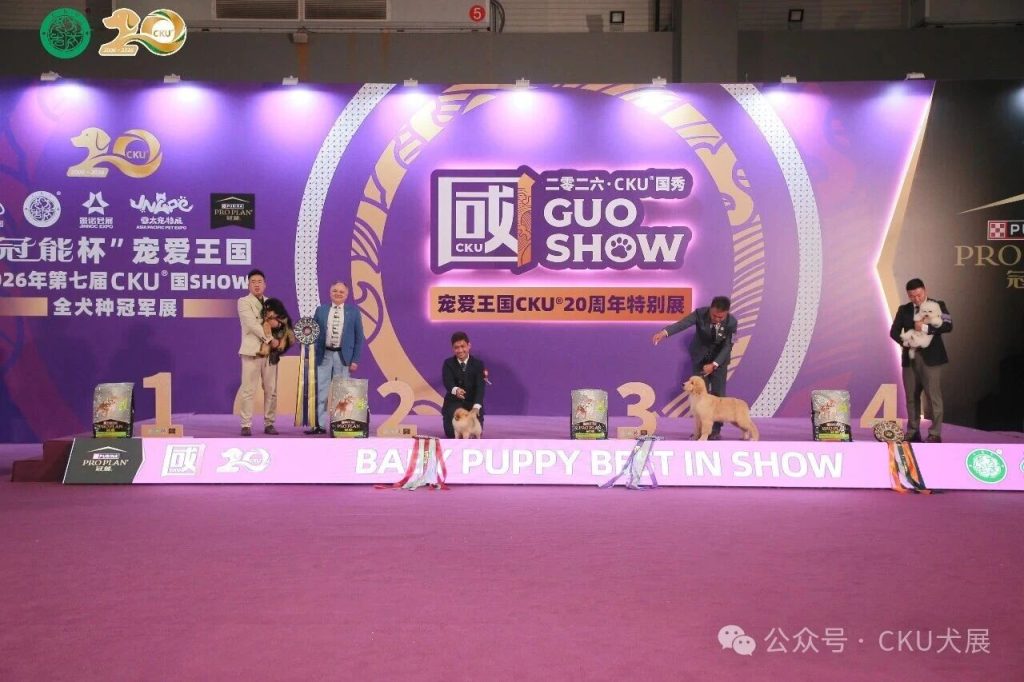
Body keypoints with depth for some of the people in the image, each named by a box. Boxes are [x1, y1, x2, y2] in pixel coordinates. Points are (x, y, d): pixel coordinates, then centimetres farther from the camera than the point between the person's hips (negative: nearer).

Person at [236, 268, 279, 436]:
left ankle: (269, 424, 11)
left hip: (270, 351, 5)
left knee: (271, 390, 4)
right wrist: (270, 339, -15)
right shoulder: (243, 302, 1)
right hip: (252, 350, -5)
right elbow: (252, 324, -11)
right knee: (248, 390, -6)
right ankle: (246, 425, -2)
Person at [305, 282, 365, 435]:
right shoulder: (320, 310, 8)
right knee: (320, 391, 0)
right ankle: (319, 425, 4)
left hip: (343, 356, -1)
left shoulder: (353, 311, 4)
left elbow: (359, 337, 3)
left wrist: (355, 359, -4)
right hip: (323, 355, 1)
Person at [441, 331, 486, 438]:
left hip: (472, 403, 0)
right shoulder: (448, 363, -3)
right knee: (451, 434, -14)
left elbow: (480, 386, -16)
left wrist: (476, 406, -32)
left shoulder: (478, 364, -4)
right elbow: (447, 382, -21)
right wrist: (455, 390, -46)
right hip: (454, 403, 0)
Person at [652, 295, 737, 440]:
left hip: (719, 359, 0)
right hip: (700, 357, 0)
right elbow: (682, 324, -41)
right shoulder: (700, 313, -26)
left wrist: (713, 365, -31)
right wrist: (664, 333, -58)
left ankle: (716, 430, 6)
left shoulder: (731, 322, -24)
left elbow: (727, 346, -20)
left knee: (718, 393, -2)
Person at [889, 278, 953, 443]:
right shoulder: (903, 310, 11)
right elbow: (894, 331, 7)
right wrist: (903, 341, -12)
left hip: (931, 358, -4)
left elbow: (948, 326, -12)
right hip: (910, 358, 4)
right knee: (911, 397, 8)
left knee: (934, 397, -5)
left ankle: (935, 434, -1)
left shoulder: (937, 305, 1)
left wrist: (926, 328, -20)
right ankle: (912, 433, 16)